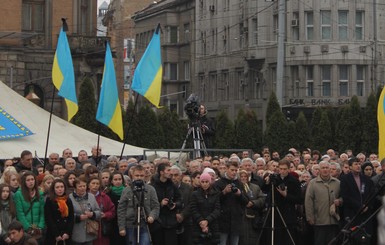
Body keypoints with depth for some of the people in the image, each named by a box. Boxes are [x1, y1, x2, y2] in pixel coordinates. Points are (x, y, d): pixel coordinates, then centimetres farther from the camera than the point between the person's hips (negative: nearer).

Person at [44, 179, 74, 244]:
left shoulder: (68, 201, 12)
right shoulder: (49, 201, 0)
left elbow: (71, 218, 6)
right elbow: (48, 219, -7)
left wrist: (68, 233, -8)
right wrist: (56, 234, -14)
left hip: (66, 236, 3)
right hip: (52, 236, -3)